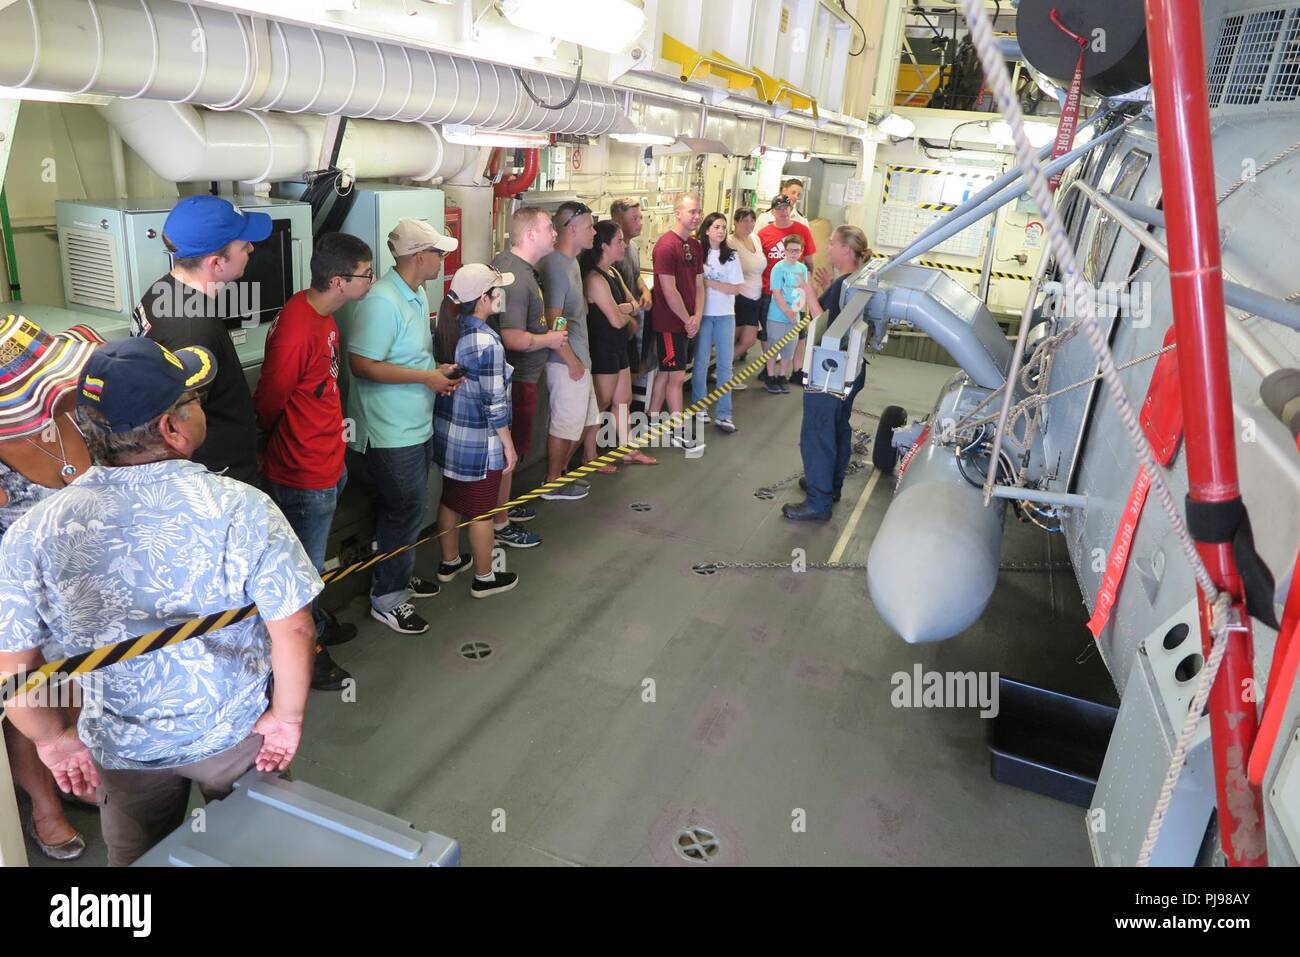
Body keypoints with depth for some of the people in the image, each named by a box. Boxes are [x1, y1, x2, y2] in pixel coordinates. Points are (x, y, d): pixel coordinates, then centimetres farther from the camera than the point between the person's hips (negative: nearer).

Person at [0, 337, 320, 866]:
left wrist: (54, 739, 6)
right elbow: (293, 630, -24)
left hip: (121, 749, 2)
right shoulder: (239, 509, -26)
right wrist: (288, 716, -9)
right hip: (235, 736, -1)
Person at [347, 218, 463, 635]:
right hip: (391, 432, -9)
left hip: (417, 425, 10)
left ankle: (400, 574, 41)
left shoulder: (417, 294, 8)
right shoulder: (381, 302, -22)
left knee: (409, 508, 22)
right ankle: (387, 597, 18)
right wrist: (425, 377, -21)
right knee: (404, 513, 1)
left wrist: (438, 370, 2)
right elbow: (362, 365, -25)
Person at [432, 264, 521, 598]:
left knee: (450, 500, 21)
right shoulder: (487, 341, -24)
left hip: (447, 433, 8)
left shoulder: (448, 329, -1)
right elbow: (494, 402, -21)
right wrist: (508, 445, -11)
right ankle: (484, 578, 23)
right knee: (481, 512, 8)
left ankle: (449, 562, 39)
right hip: (480, 442, -8)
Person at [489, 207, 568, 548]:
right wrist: (549, 338, -15)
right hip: (517, 376, -10)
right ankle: (500, 524, 13)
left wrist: (541, 328, 16)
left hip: (512, 373, 10)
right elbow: (514, 339, -31)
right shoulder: (518, 278, -26)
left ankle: (502, 506, 37)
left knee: (507, 447, 21)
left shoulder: (504, 261, 7)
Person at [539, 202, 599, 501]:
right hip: (567, 361, -10)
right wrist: (571, 361, -16)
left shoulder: (572, 261, 10)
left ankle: (561, 471, 33)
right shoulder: (556, 266, -20)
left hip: (579, 357, 10)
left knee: (585, 420, 19)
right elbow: (554, 322, -22)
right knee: (565, 425, 4)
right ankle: (552, 485, 20)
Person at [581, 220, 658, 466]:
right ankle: (590, 456, 14)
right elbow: (616, 320, -22)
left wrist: (624, 308, -14)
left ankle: (627, 450, 29)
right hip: (603, 349, -9)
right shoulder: (595, 278, -21)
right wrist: (627, 312, -1)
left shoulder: (614, 273, 10)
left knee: (623, 400, 17)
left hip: (618, 347, 9)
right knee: (602, 404, 2)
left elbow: (634, 304, 8)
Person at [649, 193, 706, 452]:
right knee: (677, 375, -2)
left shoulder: (695, 246, 10)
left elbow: (699, 285, 11)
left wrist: (697, 317, -2)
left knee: (666, 372, 14)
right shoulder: (666, 245, -16)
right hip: (669, 321, -8)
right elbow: (669, 291, -19)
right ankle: (679, 434, 7)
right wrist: (687, 319, -11)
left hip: (687, 321, 8)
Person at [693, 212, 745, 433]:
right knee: (701, 362, 6)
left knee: (725, 364, 4)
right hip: (703, 314, -2)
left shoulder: (731, 256, 1)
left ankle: (724, 415, 9)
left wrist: (708, 282, -12)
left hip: (725, 315, 2)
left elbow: (736, 289, -4)